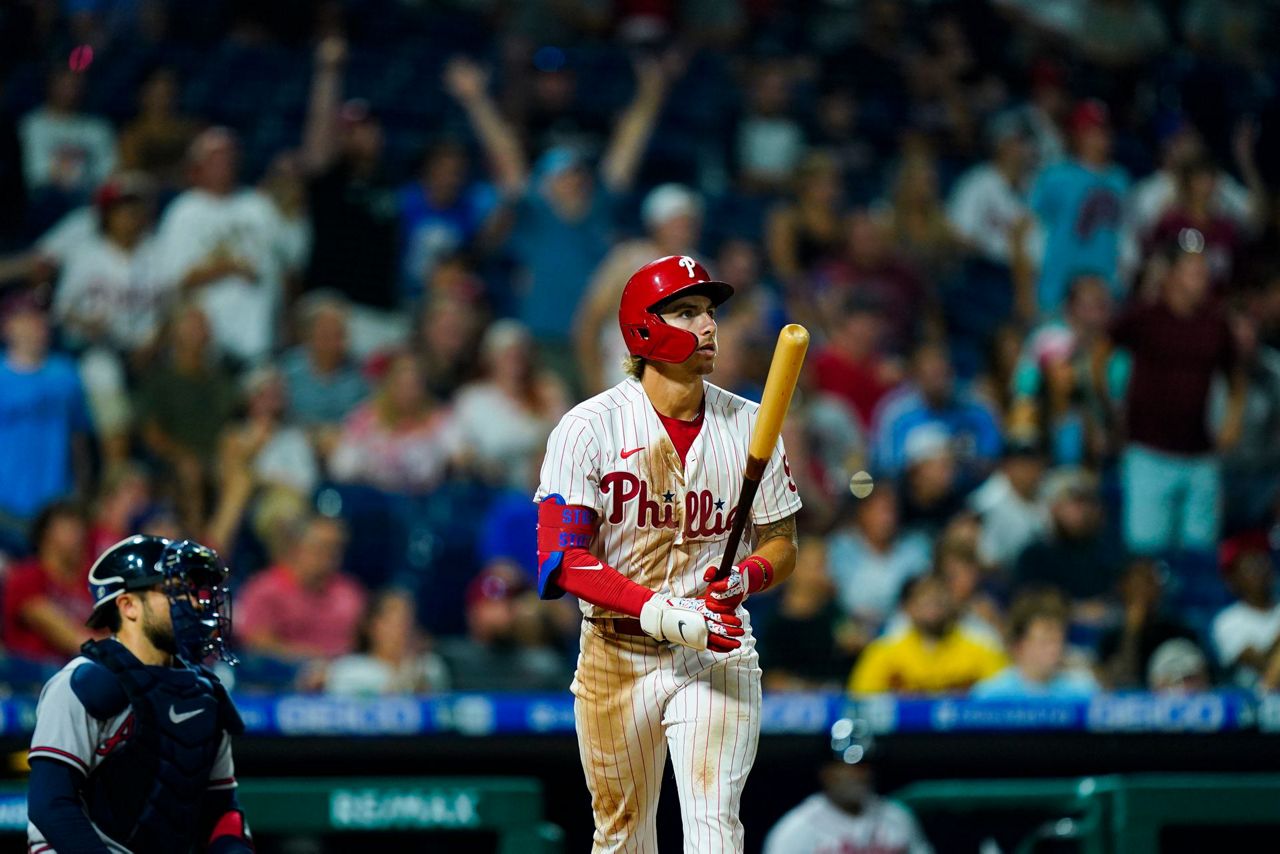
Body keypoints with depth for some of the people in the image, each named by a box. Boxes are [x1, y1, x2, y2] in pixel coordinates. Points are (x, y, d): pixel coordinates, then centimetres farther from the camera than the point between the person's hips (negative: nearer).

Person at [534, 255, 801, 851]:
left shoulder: (748, 426, 2)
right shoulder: (588, 428, -7)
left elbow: (782, 545, 9)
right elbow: (562, 559, -14)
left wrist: (746, 577, -16)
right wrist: (661, 613, -27)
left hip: (717, 655, 0)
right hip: (616, 656, 0)